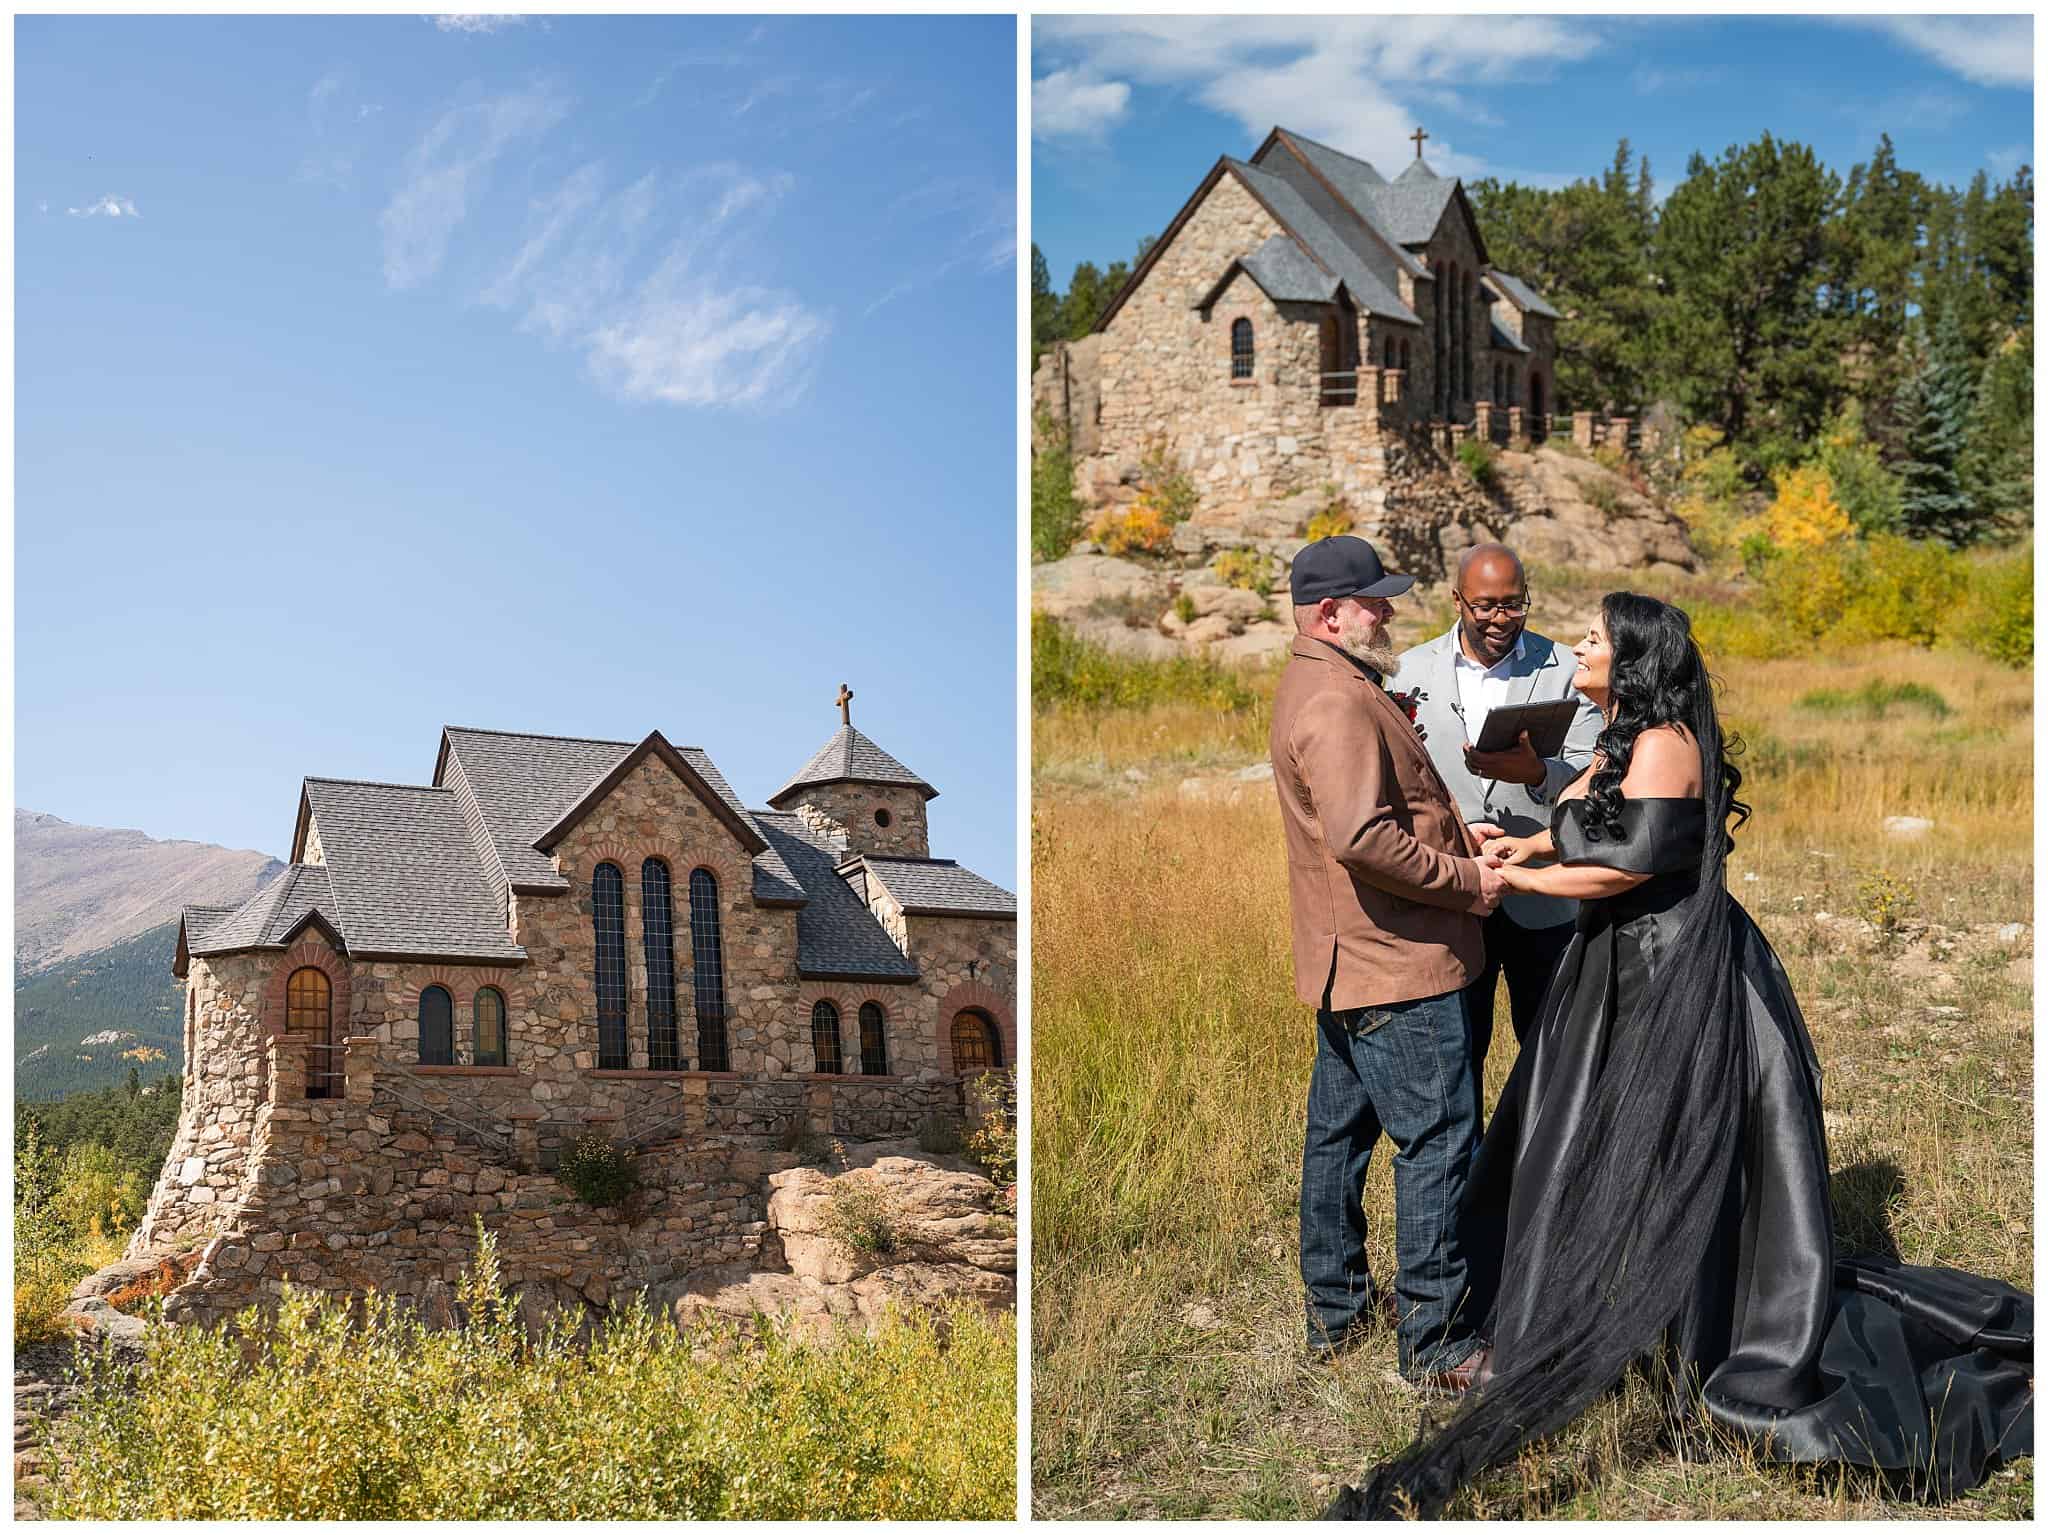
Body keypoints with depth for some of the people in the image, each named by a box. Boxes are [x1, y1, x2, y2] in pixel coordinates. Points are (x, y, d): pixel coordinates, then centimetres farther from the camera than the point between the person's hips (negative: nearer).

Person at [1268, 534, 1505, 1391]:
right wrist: (1465, 880, -19)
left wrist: (1452, 830, 11)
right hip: (1397, 966, -11)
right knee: (1438, 1142, -4)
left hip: (1346, 960, 11)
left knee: (1339, 1131, 17)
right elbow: (1359, 837, -30)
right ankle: (1434, 1344, 3)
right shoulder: (1338, 703, -20)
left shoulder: (1316, 684, 15)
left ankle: (1334, 1311, 29)